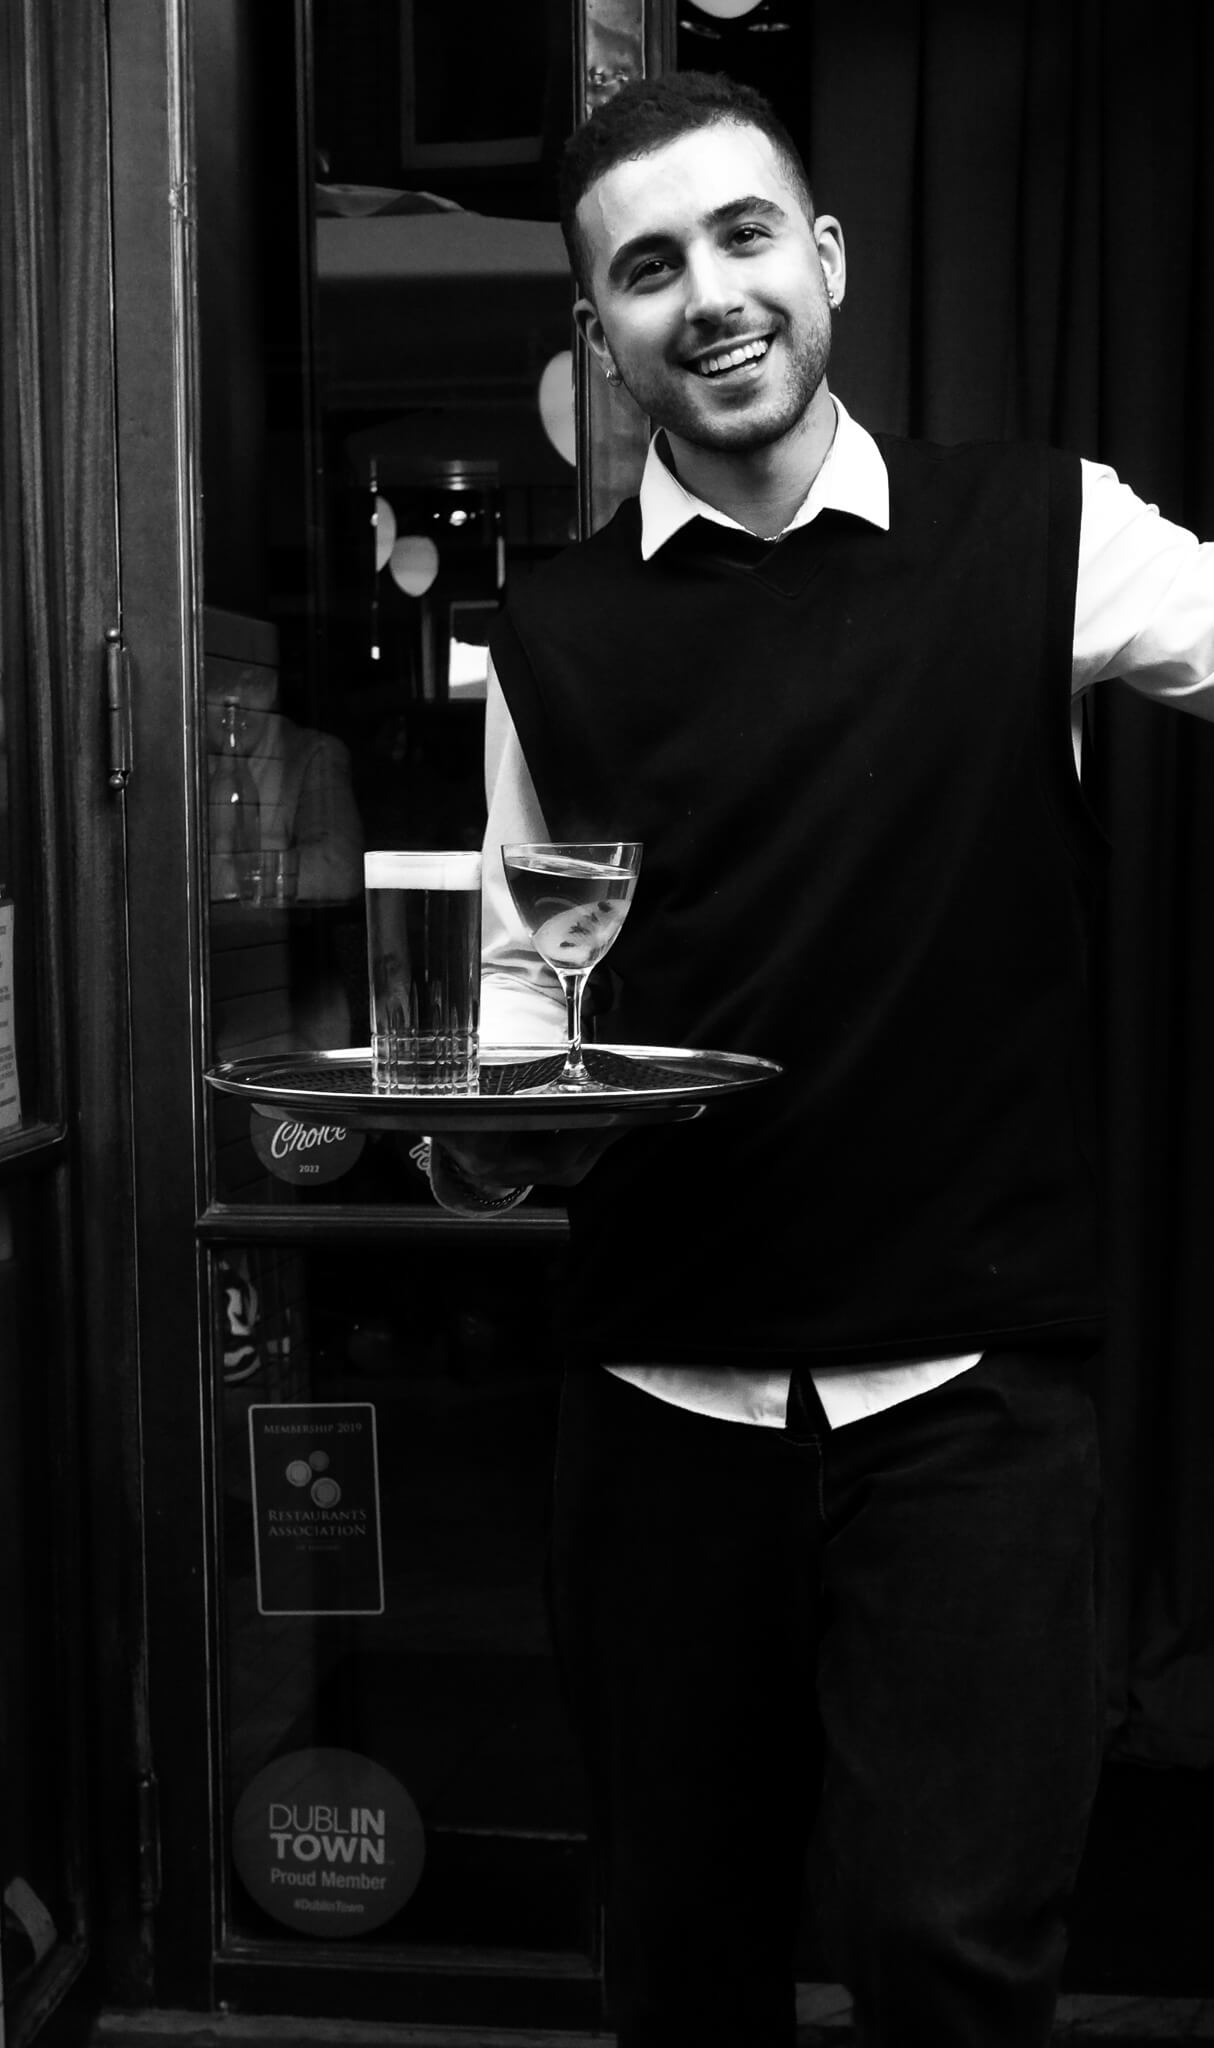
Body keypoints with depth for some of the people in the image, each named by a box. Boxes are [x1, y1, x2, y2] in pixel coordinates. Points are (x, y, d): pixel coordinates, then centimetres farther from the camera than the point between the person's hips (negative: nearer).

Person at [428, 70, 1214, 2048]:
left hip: (970, 1386, -2)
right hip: (665, 1399, 3)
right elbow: (521, 972, 11)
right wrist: (483, 1131, -8)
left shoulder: (1037, 535, -1)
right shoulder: (551, 637, 5)